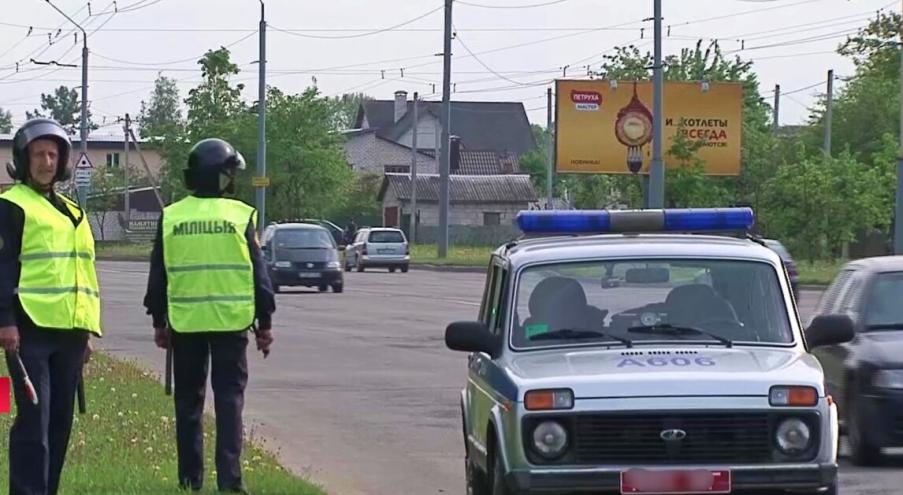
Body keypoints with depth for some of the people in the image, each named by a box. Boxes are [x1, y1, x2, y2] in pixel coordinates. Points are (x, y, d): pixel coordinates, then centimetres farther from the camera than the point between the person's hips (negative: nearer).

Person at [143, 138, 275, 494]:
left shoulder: (171, 217, 4)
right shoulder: (240, 216, -3)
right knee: (229, 398, 2)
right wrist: (265, 322, 5)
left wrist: (158, 321, 16)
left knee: (188, 401, 10)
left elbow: (158, 274, 8)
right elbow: (258, 273, -1)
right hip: (231, 320, -2)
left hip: (185, 322, 2)